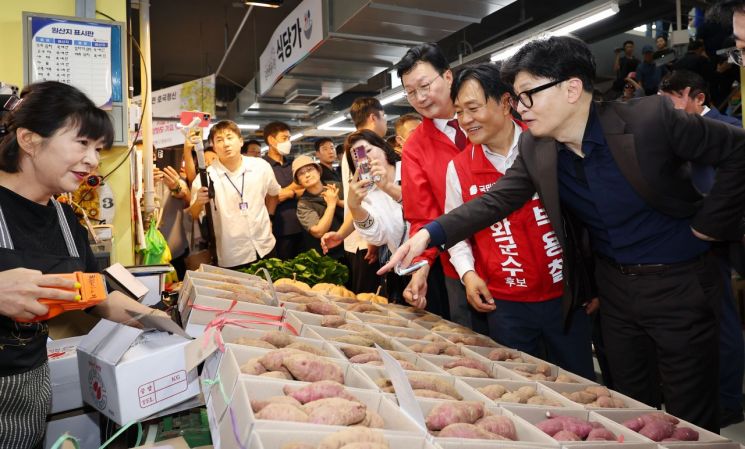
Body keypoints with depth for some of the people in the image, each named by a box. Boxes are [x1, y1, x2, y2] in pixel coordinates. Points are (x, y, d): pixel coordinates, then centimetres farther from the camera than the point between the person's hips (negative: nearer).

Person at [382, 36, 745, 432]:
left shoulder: (651, 118, -20)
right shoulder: (535, 149, -7)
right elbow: (496, 200, -8)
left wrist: (707, 224, -11)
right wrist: (430, 234, -19)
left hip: (679, 282, -4)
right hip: (613, 285, 4)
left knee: (692, 420, 8)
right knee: (630, 405, 18)